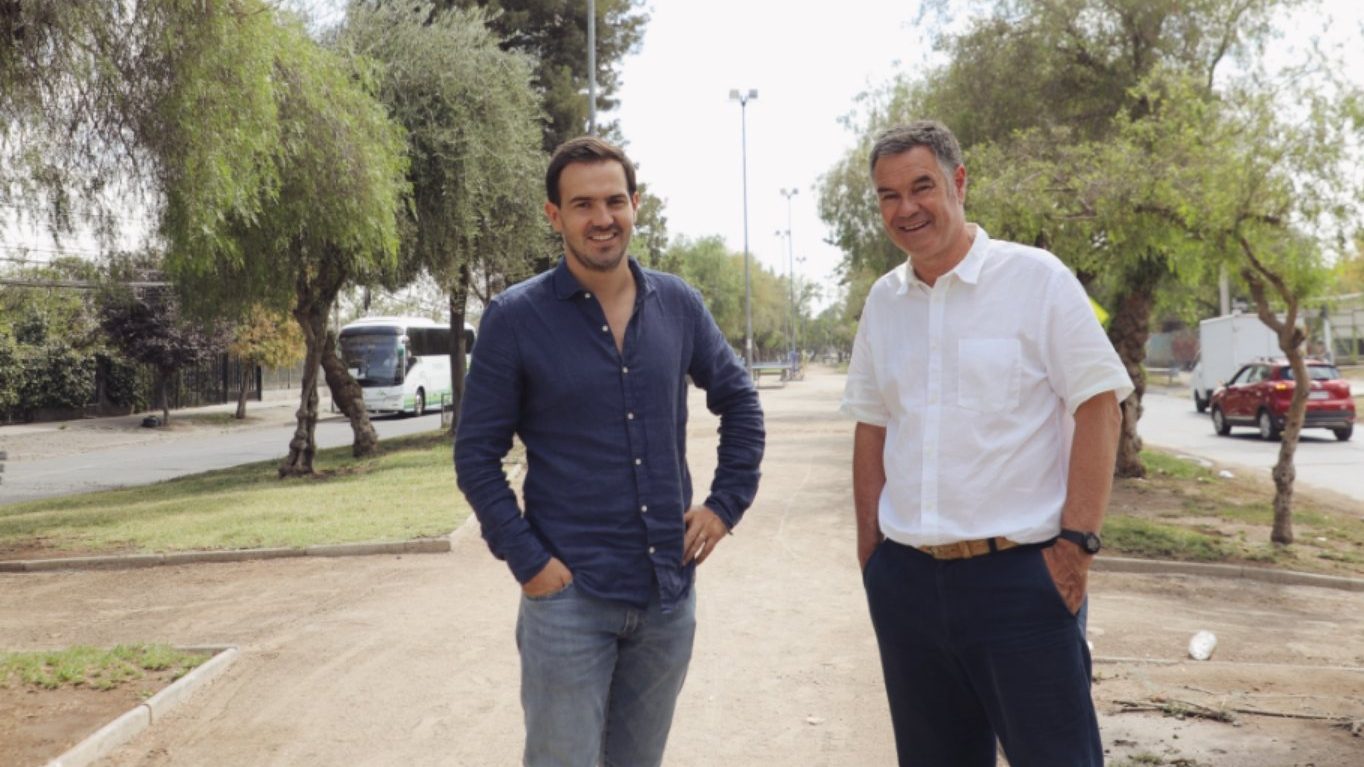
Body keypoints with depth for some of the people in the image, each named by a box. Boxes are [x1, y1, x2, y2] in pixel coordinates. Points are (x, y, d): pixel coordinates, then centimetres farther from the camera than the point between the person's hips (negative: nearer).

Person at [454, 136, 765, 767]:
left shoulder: (678, 304, 3)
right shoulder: (514, 318, -8)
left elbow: (740, 401, 15)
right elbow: (476, 455, -6)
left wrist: (728, 503, 5)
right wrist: (527, 560, -12)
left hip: (670, 591, 4)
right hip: (569, 595, -4)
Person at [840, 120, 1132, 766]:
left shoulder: (1034, 277, -6)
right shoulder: (883, 300, 9)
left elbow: (1098, 406, -8)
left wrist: (1076, 541, -14)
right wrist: (869, 546, 9)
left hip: (1019, 572, -5)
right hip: (905, 579, 5)